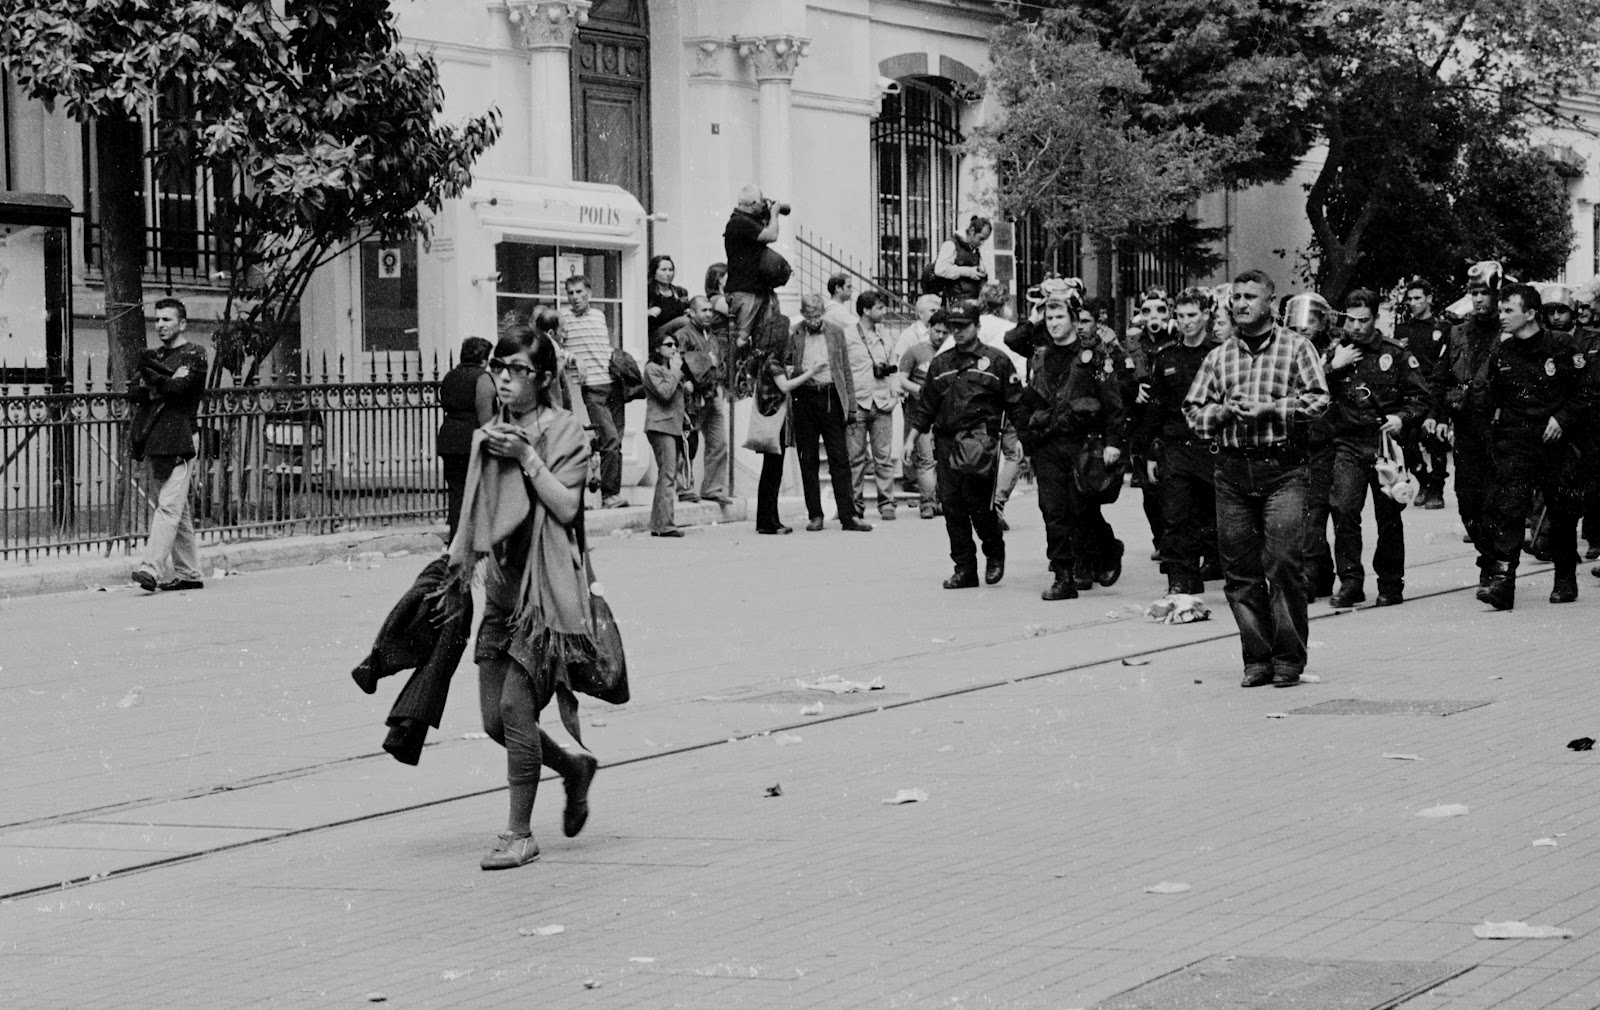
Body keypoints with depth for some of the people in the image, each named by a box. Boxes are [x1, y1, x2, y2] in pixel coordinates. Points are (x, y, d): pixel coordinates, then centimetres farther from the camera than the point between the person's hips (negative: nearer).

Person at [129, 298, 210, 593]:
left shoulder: (194, 354, 1)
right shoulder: (151, 356, 20)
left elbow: (180, 386, -15)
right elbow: (133, 392, 7)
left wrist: (151, 378, -7)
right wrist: (164, 387, -10)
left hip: (179, 440, -7)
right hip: (153, 440, 7)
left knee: (169, 506, -15)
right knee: (179, 510, 10)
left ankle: (151, 567, -26)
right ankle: (187, 572, 14)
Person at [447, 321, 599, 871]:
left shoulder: (565, 432, -4)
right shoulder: (487, 437, 13)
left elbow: (567, 506, -13)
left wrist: (526, 457, -16)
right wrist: (462, 563, 7)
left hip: (547, 587, -7)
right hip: (501, 584, 7)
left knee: (515, 703, -13)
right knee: (495, 718, 5)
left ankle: (519, 833, -4)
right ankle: (573, 767, 32)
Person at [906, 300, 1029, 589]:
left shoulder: (996, 360, 3)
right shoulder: (939, 364, 16)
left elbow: (1016, 403, 1)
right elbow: (925, 406, 19)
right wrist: (912, 438, 12)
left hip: (980, 439, -5)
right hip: (946, 442, 5)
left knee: (978, 501, -12)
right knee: (952, 505, 2)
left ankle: (995, 552, 13)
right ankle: (964, 568, 9)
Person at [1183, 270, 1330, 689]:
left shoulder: (1295, 347, 5)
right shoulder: (1219, 356, 16)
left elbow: (1318, 399, -3)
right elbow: (1193, 412, 14)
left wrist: (1273, 409, -13)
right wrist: (1223, 411, -5)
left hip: (1282, 469, -4)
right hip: (1232, 471, 4)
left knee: (1284, 564, -11)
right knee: (1240, 570, 2)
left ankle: (1288, 659, -2)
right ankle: (1257, 658, 10)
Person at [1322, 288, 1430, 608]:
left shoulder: (1397, 354, 4)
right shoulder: (1335, 352, 9)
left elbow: (1421, 398, 5)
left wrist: (1402, 417, -13)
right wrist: (1334, 367, -10)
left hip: (1386, 443, -1)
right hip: (1348, 445, 1)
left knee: (1389, 517, 2)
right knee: (1343, 510, -15)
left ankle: (1390, 585, 15)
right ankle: (1350, 583, -8)